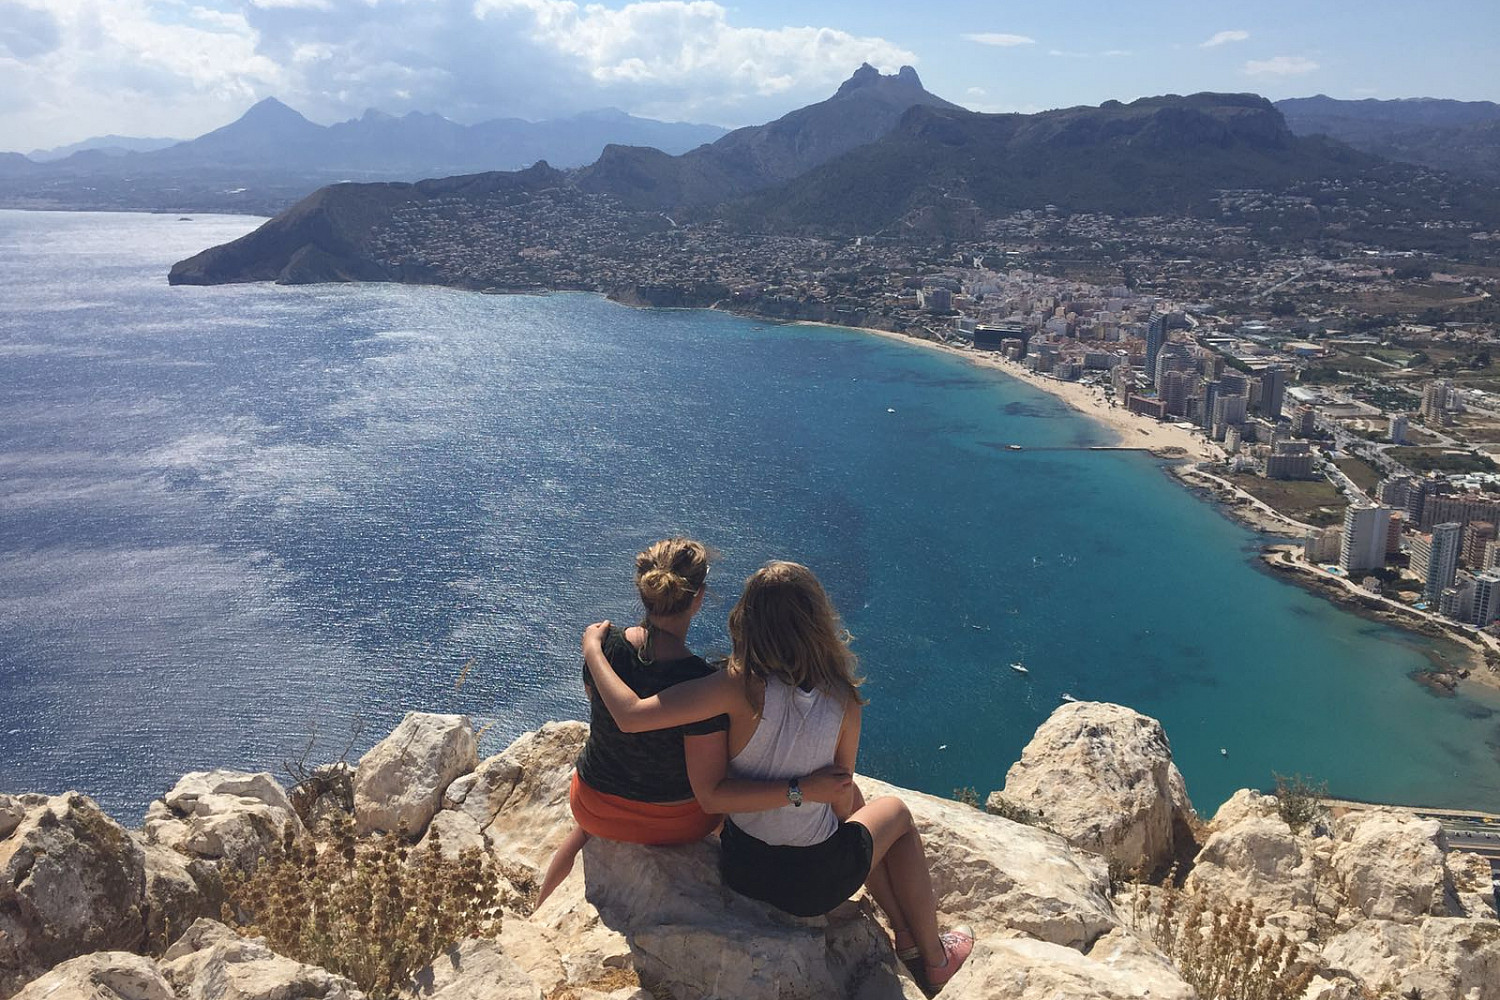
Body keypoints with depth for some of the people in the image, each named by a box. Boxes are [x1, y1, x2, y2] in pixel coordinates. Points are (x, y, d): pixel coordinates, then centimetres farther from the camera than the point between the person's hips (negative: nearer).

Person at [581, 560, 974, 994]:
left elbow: (631, 716, -34)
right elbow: (841, 804, -6)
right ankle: (934, 960, 38)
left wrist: (593, 649, -19)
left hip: (742, 869, 2)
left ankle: (906, 937, 40)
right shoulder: (843, 701, -19)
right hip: (814, 884, -2)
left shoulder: (739, 687, -24)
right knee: (896, 812, 29)